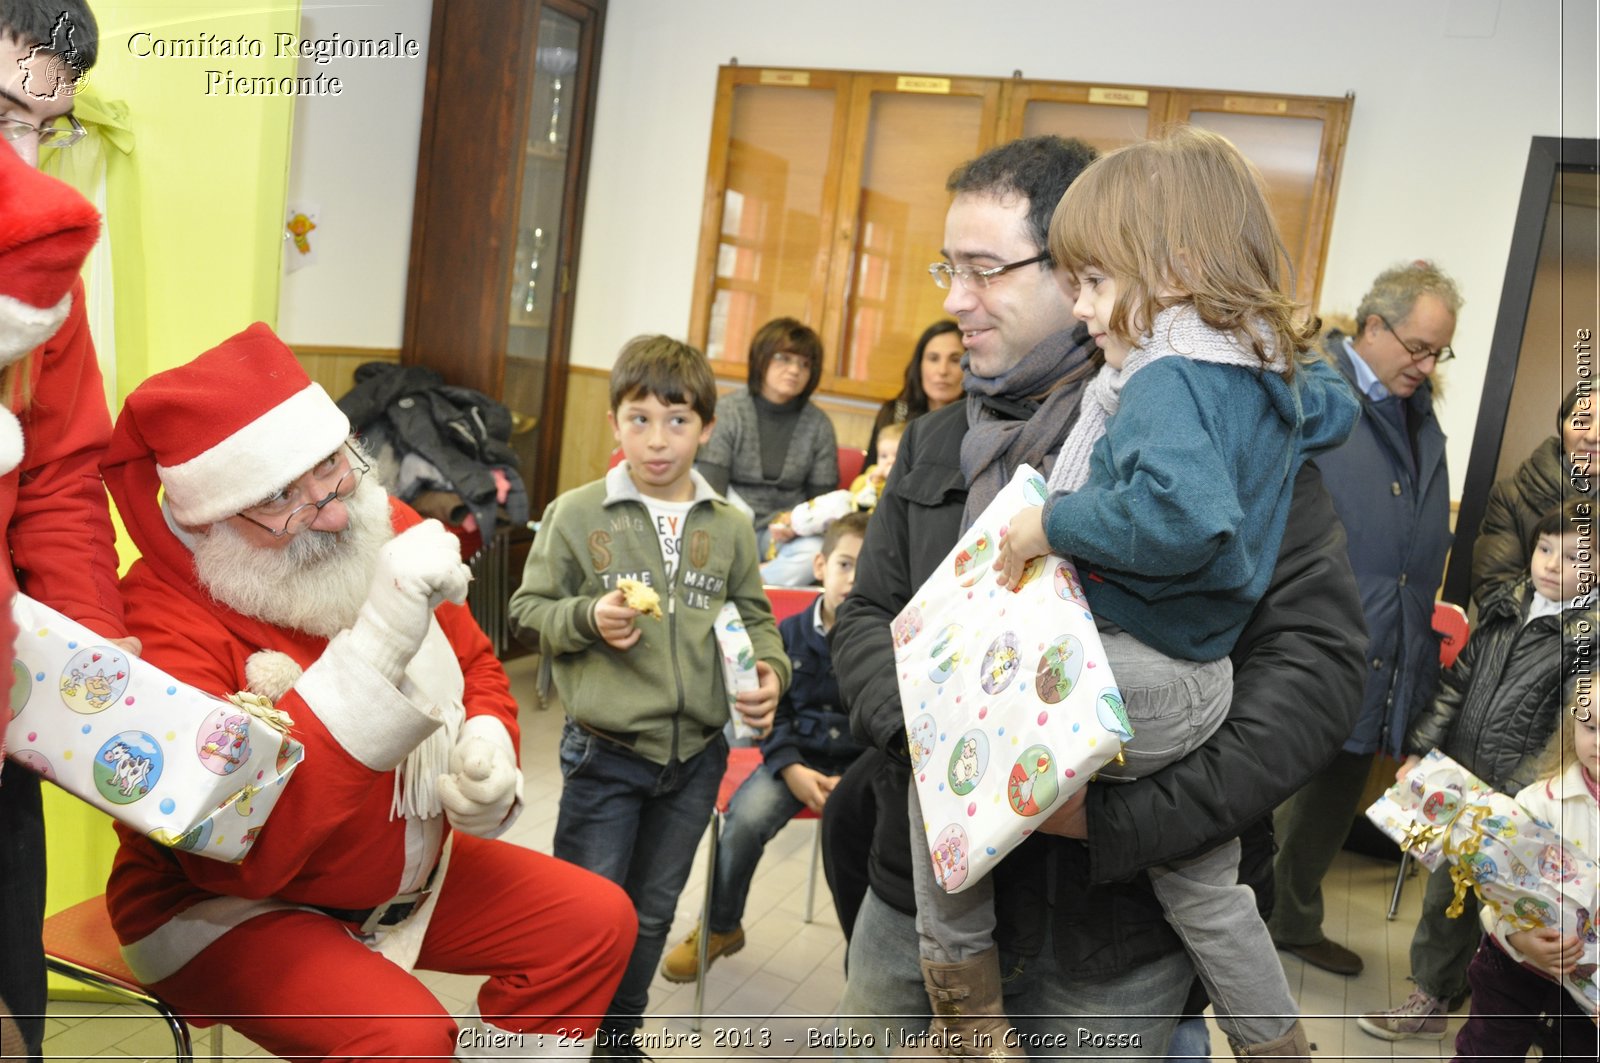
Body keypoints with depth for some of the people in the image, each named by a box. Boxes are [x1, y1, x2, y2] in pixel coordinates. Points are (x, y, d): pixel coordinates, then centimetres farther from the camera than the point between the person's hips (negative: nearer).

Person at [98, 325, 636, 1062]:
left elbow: (479, 669, 7)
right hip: (228, 908, -6)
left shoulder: (390, 530, -8)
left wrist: (489, 748, -17)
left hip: (406, 868, 7)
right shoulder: (162, 623, -28)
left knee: (597, 921, 0)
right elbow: (235, 855, -38)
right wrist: (379, 643, -42)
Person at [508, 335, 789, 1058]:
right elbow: (530, 608, -2)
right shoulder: (576, 515, -6)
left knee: (652, 915, 20)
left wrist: (769, 670, -9)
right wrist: (588, 618, -20)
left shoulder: (730, 528, 2)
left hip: (697, 756, 4)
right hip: (605, 754, -3)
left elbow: (753, 615, 9)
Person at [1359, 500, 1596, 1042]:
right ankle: (1430, 999, 33)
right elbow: (1454, 685, 10)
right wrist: (1418, 752, 5)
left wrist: (1507, 802, -18)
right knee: (1444, 893, 16)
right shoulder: (1504, 608, 5)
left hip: (1513, 806, -5)